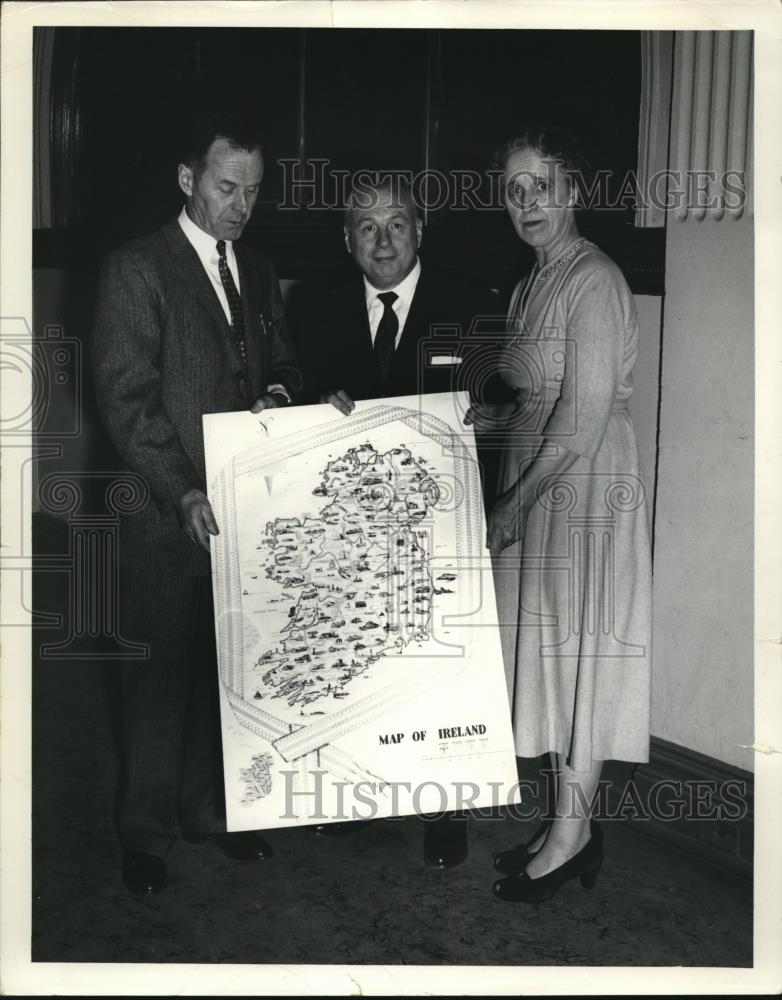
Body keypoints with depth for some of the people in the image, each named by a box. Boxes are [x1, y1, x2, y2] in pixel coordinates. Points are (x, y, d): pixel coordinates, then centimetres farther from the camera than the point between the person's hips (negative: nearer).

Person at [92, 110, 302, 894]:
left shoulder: (257, 272, 14)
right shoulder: (135, 269, -6)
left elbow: (283, 362, 20)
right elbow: (125, 396, -13)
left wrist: (277, 393, -5)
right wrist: (183, 492, -22)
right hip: (169, 513, -5)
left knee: (226, 667, 12)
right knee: (160, 673, 5)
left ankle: (209, 807, 28)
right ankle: (147, 830, 20)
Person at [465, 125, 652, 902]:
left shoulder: (592, 282, -15)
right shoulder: (531, 286, 13)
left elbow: (584, 419, -21)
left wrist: (516, 502, -17)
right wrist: (486, 420, 2)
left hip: (584, 487, -9)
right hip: (535, 485, 9)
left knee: (577, 648, 1)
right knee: (547, 648, 12)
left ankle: (572, 830, 16)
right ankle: (571, 823, 25)